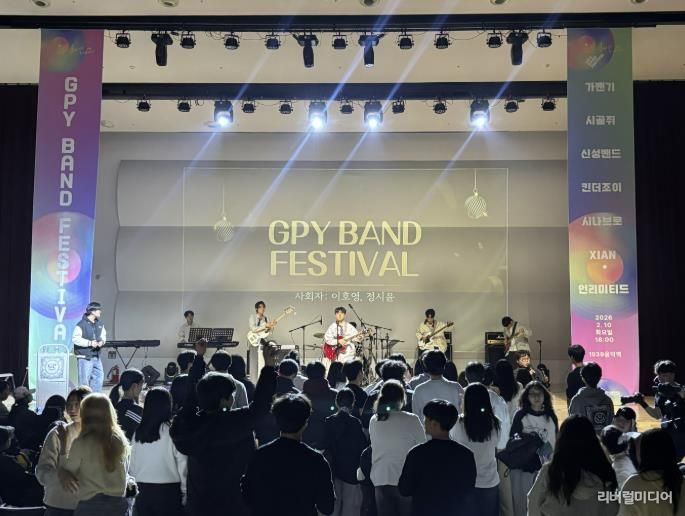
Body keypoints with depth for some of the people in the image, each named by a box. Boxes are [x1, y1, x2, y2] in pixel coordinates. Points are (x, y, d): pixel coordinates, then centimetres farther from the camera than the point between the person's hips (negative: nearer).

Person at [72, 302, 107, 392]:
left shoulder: (100, 324, 11)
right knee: (84, 380, -4)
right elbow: (75, 339, -16)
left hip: (96, 357, 8)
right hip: (84, 357, -8)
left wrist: (102, 341, -3)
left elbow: (103, 335, 21)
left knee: (99, 377, 10)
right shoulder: (82, 324, -13)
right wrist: (89, 343, -20)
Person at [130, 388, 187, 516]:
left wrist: (138, 484, 17)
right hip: (168, 490, -4)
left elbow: (132, 464, 5)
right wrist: (185, 491, -1)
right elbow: (182, 463, -10)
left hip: (143, 491, 4)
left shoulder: (138, 432, 0)